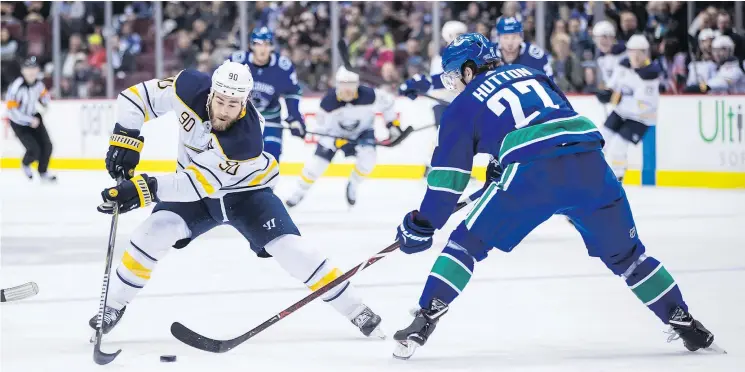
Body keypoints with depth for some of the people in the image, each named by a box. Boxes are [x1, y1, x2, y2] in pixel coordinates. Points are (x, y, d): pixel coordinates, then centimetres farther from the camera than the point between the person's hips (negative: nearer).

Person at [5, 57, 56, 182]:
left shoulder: (38, 83, -10)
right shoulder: (16, 87, -29)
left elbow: (44, 94, 12)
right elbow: (12, 109, -28)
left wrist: (45, 100, -13)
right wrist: (30, 120, -25)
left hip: (34, 117, 6)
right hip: (18, 123, -6)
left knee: (46, 146, 0)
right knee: (34, 150, -11)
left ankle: (43, 172, 24)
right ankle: (25, 164, 25)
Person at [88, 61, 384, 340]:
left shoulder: (246, 137, -38)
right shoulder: (190, 89, -27)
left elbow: (200, 184, -39)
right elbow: (138, 95, -14)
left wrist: (145, 188, -47)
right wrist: (126, 139, -25)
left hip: (245, 191, -3)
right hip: (195, 194, 3)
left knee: (289, 247, -18)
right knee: (155, 231, -20)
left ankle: (355, 310, -4)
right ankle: (114, 305, -2)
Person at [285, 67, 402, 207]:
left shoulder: (368, 95, -30)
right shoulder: (328, 101, -29)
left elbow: (386, 101, -10)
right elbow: (324, 127, -17)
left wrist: (393, 123, -7)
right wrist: (339, 142, -29)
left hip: (362, 131, 0)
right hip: (335, 133, 0)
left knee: (367, 157, -26)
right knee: (318, 160, -8)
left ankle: (353, 185, 3)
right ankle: (300, 191, 17)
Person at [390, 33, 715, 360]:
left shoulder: (464, 105, 17)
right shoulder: (528, 73, 31)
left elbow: (448, 175, 13)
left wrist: (422, 225, 20)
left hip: (533, 173, -4)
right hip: (590, 163, 4)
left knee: (467, 243, 10)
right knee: (624, 252, 21)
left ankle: (424, 322, 0)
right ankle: (683, 321, 21)